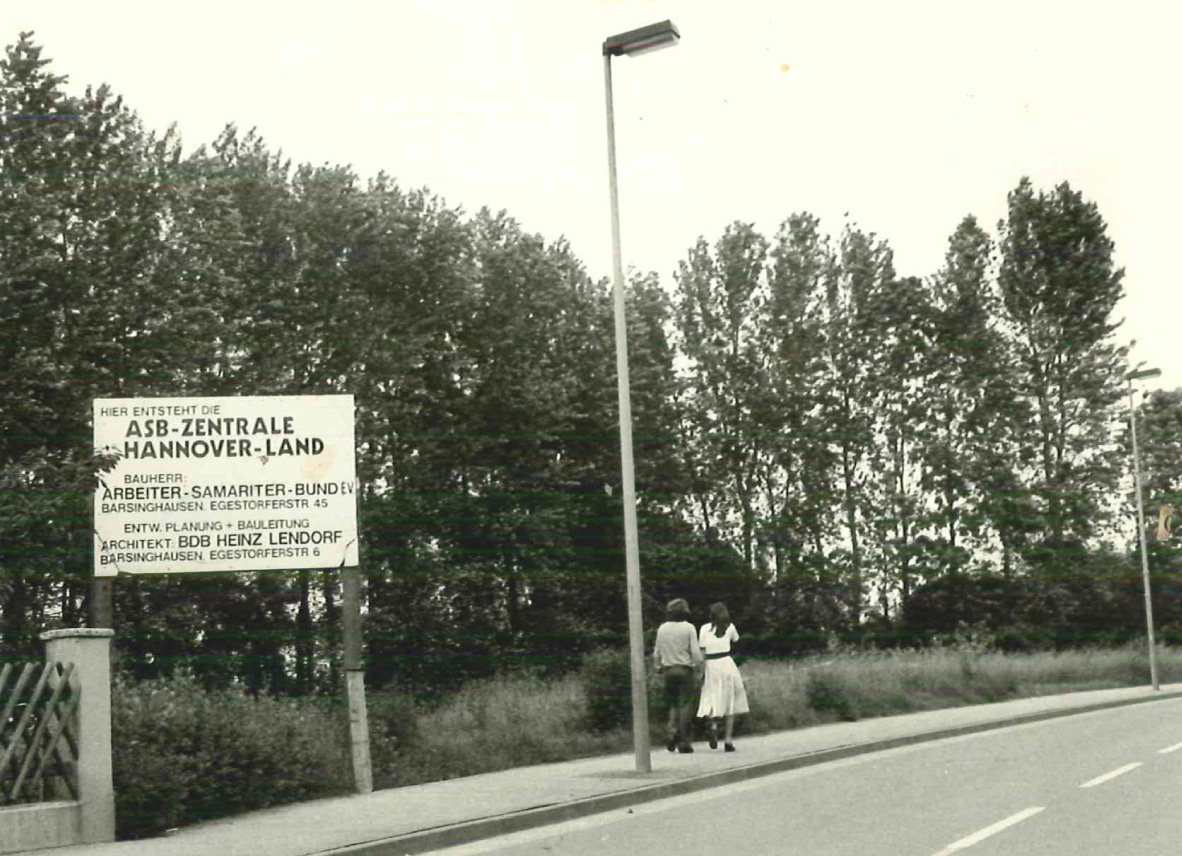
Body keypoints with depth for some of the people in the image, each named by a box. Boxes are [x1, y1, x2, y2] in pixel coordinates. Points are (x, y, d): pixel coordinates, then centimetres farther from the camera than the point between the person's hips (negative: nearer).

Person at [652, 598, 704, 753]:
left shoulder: (662, 628, 5)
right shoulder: (688, 628, -7)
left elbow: (656, 652, 10)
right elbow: (695, 652, -9)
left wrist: (658, 668, 23)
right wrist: (698, 666, 4)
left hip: (668, 670, 4)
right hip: (685, 669, -4)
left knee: (672, 703, 15)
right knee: (685, 704, 0)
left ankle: (672, 729, -9)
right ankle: (683, 741, -2)